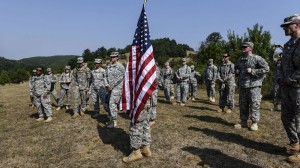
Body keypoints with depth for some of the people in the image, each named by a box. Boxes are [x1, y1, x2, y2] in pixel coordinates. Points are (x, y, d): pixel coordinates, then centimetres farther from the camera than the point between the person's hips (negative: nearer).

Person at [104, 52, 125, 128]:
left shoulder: (120, 66, -7)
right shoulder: (109, 67, 15)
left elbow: (119, 78, -15)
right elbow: (106, 77, 12)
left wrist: (112, 86, -16)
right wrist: (107, 85, -5)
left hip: (117, 88, -8)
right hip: (110, 88, 8)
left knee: (112, 104, -11)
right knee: (107, 104, 10)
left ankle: (114, 122, 0)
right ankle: (111, 119, 25)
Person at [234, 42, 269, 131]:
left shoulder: (257, 58, -7)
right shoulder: (239, 59, 12)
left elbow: (266, 68, -11)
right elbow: (236, 68, 29)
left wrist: (252, 71, -17)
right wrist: (236, 71, 6)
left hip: (254, 86, -6)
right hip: (242, 86, 6)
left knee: (254, 105, -2)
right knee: (243, 105, 10)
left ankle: (254, 123, 9)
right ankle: (243, 122, 21)